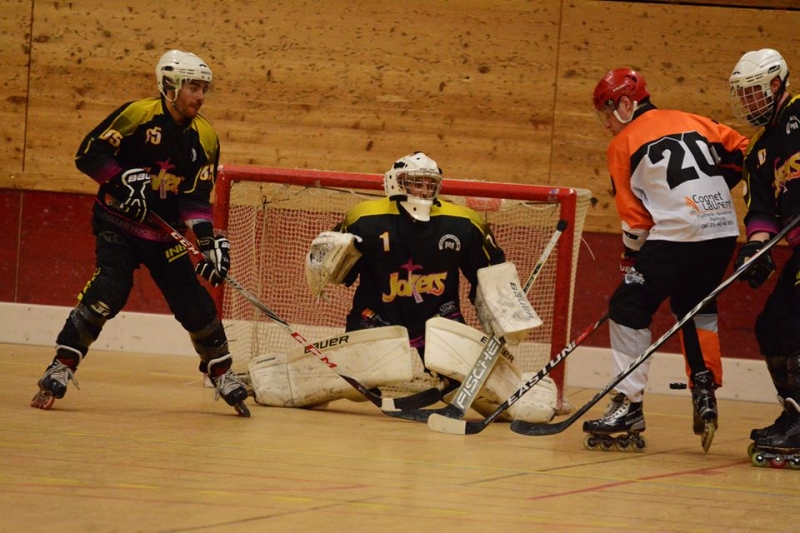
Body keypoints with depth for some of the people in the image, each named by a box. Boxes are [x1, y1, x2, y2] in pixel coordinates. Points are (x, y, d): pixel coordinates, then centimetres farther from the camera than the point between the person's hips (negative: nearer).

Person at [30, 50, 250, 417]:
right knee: (106, 293, -22)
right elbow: (88, 154, -12)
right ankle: (60, 371, -14)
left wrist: (208, 241, -15)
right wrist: (123, 180, -24)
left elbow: (196, 197, -2)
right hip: (118, 224, -5)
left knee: (196, 303, 1)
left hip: (166, 234, 5)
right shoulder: (138, 114, -13)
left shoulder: (205, 138, 1)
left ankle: (223, 376, 19)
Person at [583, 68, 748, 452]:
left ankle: (629, 407, -3)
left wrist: (631, 260, 12)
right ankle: (705, 396, 15)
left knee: (629, 309, 2)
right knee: (695, 307, 25)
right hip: (724, 230, 6)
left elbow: (634, 216, 4)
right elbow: (738, 149, 16)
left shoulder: (623, 143, 5)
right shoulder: (690, 121, 20)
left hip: (676, 233, -6)